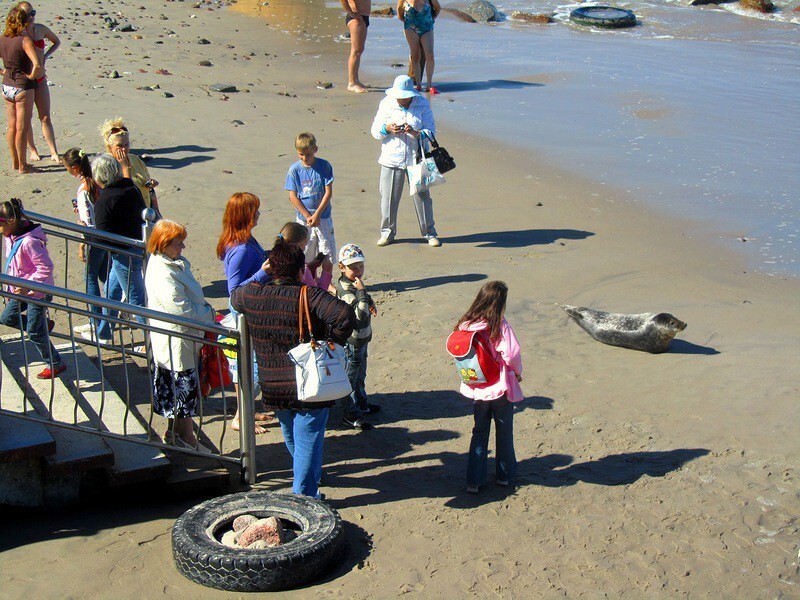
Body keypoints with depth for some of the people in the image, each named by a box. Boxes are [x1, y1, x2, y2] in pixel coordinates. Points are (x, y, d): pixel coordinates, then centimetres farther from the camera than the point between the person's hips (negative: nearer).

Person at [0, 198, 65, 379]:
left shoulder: (29, 242, -28)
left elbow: (46, 267, -28)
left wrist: (26, 286, -28)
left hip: (37, 292, -9)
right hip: (21, 291, 9)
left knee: (34, 332, -1)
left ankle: (55, 365, 16)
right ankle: (44, 324, 28)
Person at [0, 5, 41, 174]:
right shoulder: (25, 40, -18)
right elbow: (37, 64, -30)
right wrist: (31, 76, -13)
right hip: (23, 87, -6)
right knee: (22, 128, 1)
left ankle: (15, 162, 23)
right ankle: (23, 165, 8)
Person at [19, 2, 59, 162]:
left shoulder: (41, 29, 2)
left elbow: (56, 41, 19)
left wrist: (46, 56, 6)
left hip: (40, 79, 3)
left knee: (46, 118, 2)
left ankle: (54, 152, 3)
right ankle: (33, 150, 23)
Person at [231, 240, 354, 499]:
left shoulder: (251, 294, -6)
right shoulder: (309, 295, -18)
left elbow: (234, 297, 19)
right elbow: (345, 315, -31)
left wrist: (261, 275, 18)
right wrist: (333, 342, -15)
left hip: (273, 387, 5)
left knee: (292, 438, 27)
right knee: (307, 441, 8)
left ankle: (312, 476, 50)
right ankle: (304, 495, 12)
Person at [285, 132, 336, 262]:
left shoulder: (324, 166, -5)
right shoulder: (294, 169, -4)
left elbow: (328, 192, -6)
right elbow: (293, 196, -4)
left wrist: (317, 214, -12)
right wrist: (308, 216, -10)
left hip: (323, 217, 0)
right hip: (303, 219, 0)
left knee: (328, 252, 4)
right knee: (307, 254, 5)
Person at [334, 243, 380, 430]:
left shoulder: (353, 283, 3)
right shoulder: (346, 291, -28)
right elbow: (361, 314, -38)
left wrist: (370, 303, 7)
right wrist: (362, 291, -37)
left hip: (361, 338, 10)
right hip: (351, 342, -10)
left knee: (360, 374, 25)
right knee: (350, 377, 4)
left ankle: (361, 404, 42)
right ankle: (350, 414, 14)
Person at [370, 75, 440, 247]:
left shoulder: (422, 104, -2)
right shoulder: (386, 104, 1)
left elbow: (431, 131, -5)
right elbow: (375, 130, 3)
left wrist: (416, 133, -24)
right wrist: (387, 129, -18)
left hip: (416, 159, -1)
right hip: (391, 159, 1)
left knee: (422, 196, 4)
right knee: (388, 197, 5)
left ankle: (429, 233, 17)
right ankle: (387, 232, 22)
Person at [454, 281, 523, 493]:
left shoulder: (466, 325, -5)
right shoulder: (500, 326, -18)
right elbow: (512, 355, -22)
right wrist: (517, 373, -2)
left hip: (477, 389, 4)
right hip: (501, 387, -3)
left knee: (479, 432, 16)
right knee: (504, 432, 17)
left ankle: (474, 480, 14)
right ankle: (505, 475, 30)